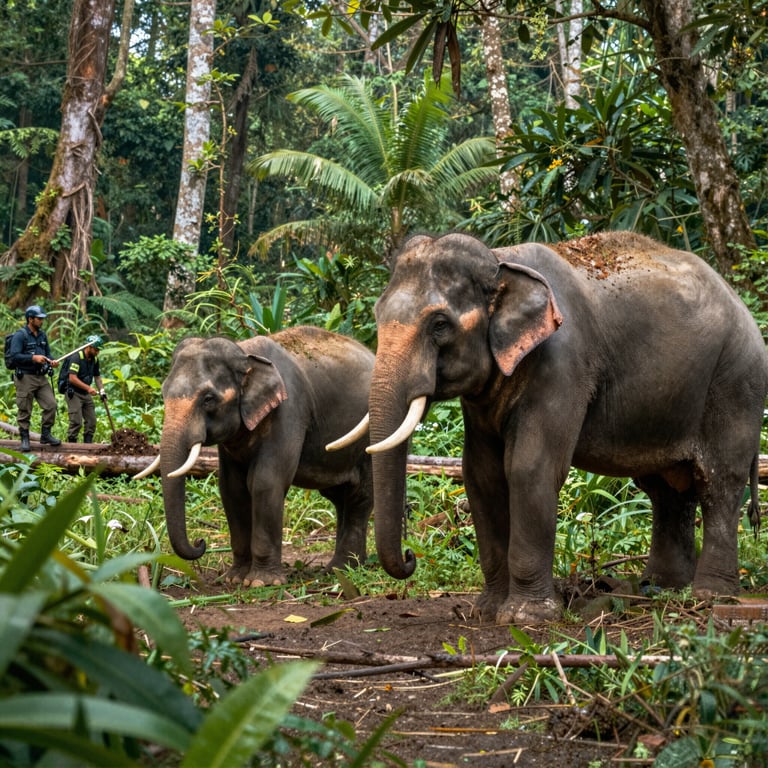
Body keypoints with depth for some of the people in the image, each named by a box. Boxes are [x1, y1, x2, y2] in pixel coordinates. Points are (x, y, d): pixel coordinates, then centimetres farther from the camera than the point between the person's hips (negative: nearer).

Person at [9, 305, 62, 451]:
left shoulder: (42, 335, 13)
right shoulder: (20, 335, -9)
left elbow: (48, 353, 19)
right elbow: (14, 356, -17)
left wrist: (52, 361, -3)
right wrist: (33, 358, -25)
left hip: (41, 377, 6)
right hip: (25, 377, -6)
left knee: (51, 405, -2)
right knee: (25, 411, 0)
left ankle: (46, 435, 9)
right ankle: (24, 440, 9)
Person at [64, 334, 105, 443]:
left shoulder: (94, 359, 7)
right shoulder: (76, 357, -18)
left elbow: (97, 376, 19)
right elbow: (72, 378, -25)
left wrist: (102, 390, 4)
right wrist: (88, 388, -27)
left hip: (86, 394, 8)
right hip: (74, 393, -8)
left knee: (91, 421, 4)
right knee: (76, 422, -11)